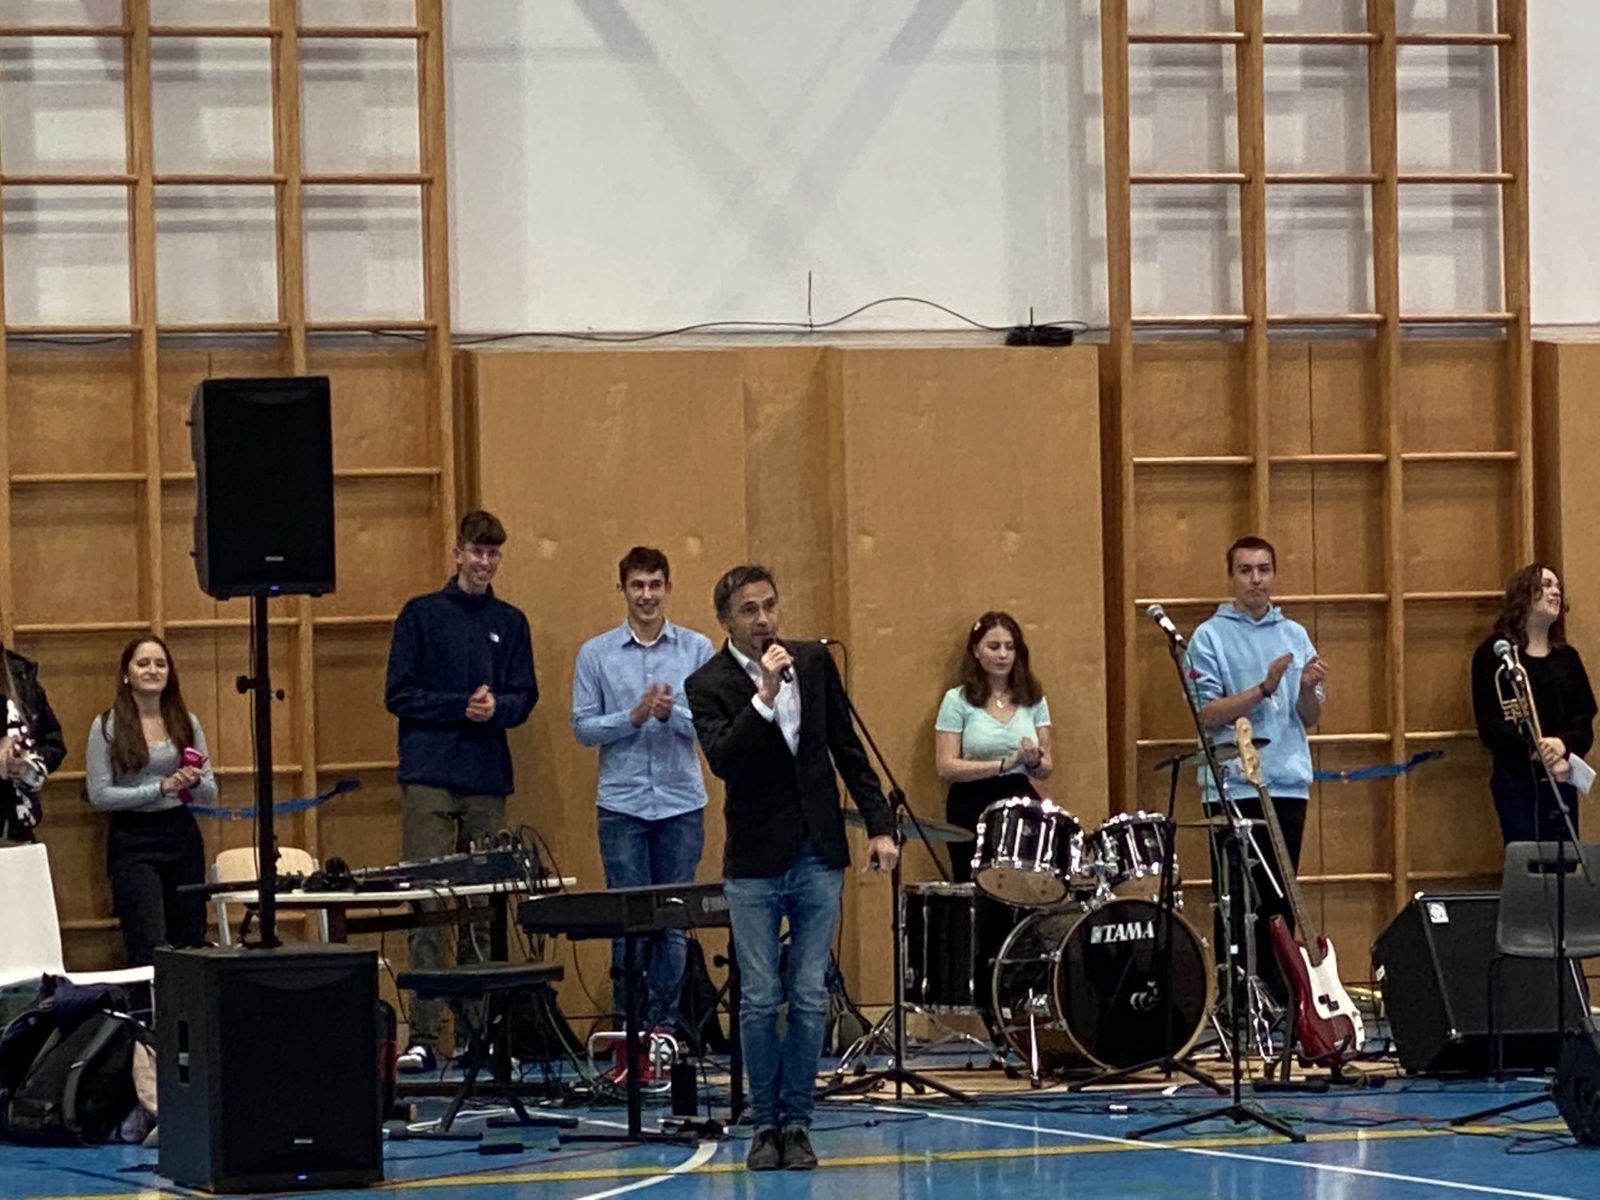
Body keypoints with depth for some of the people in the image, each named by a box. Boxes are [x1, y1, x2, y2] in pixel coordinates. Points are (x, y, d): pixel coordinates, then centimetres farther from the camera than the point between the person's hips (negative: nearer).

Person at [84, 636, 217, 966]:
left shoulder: (187, 723, 8)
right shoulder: (106, 726, -2)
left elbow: (210, 793, 11)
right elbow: (99, 795, -8)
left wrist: (194, 782, -13)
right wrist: (162, 788, -14)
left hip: (182, 836, 4)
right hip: (133, 840, -4)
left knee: (190, 944, 4)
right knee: (151, 950, -13)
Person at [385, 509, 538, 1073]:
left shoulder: (510, 623, 14)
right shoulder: (421, 614, 6)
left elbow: (524, 698, 10)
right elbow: (399, 693, 0)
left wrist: (496, 706, -12)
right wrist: (461, 705, -10)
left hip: (488, 780, 3)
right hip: (429, 777, -3)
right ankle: (423, 1037, -12)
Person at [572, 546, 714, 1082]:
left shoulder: (697, 650, 5)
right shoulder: (596, 654, 4)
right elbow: (583, 726, 2)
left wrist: (673, 714, -17)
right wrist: (634, 717, -12)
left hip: (681, 803, 1)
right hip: (622, 804, -1)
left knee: (673, 922, 2)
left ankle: (662, 1030, 9)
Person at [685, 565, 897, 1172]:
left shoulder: (814, 661, 5)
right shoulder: (708, 685, -6)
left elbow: (848, 749, 10)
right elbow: (723, 760, -22)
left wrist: (879, 824, 5)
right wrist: (764, 695, -28)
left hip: (818, 859, 3)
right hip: (754, 865, -3)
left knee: (809, 998, 3)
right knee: (760, 1001, 0)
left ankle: (796, 1122, 10)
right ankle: (765, 1124, 11)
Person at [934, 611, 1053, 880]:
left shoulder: (1033, 699, 9)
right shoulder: (957, 701, 0)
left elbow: (1045, 769, 10)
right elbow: (946, 767, -8)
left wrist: (1033, 762, -14)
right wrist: (1004, 764, -16)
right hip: (972, 806, -2)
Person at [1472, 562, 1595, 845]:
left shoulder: (1566, 657, 13)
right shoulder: (1494, 654, -1)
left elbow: (1584, 719, 6)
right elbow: (1490, 724, -8)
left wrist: (1563, 744, -16)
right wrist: (1538, 752, -20)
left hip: (1561, 779, 4)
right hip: (1516, 779, -4)